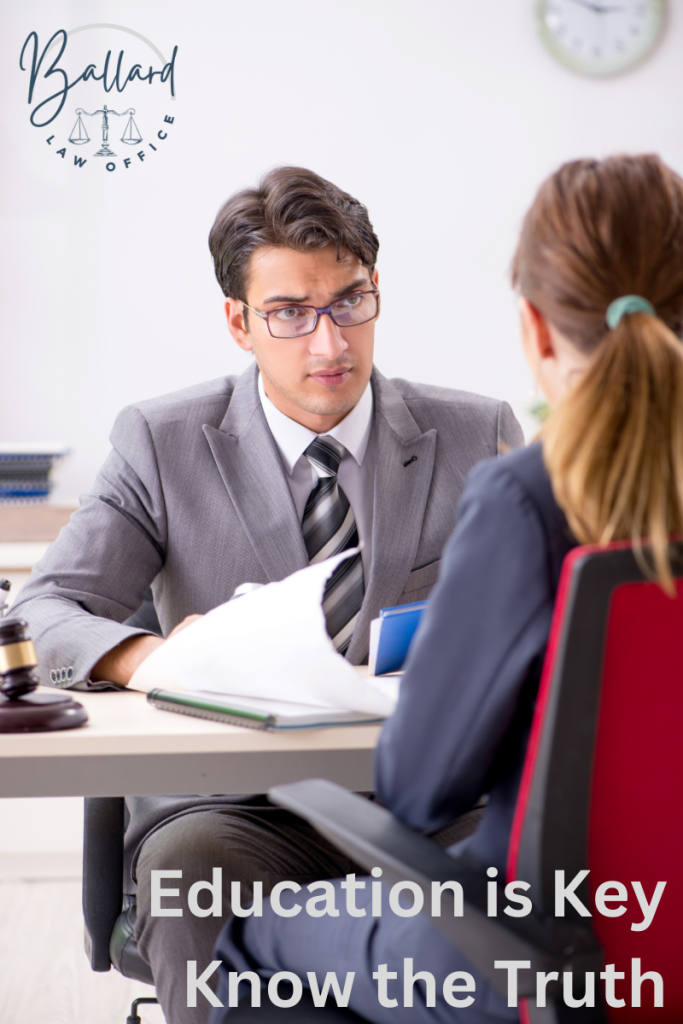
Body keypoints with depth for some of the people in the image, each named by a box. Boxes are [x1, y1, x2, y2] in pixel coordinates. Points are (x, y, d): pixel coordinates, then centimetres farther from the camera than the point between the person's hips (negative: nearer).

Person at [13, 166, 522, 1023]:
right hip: (233, 805, -1)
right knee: (185, 864, -35)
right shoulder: (162, 443, 5)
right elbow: (45, 611, -2)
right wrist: (152, 657, -26)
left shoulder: (478, 439, 8)